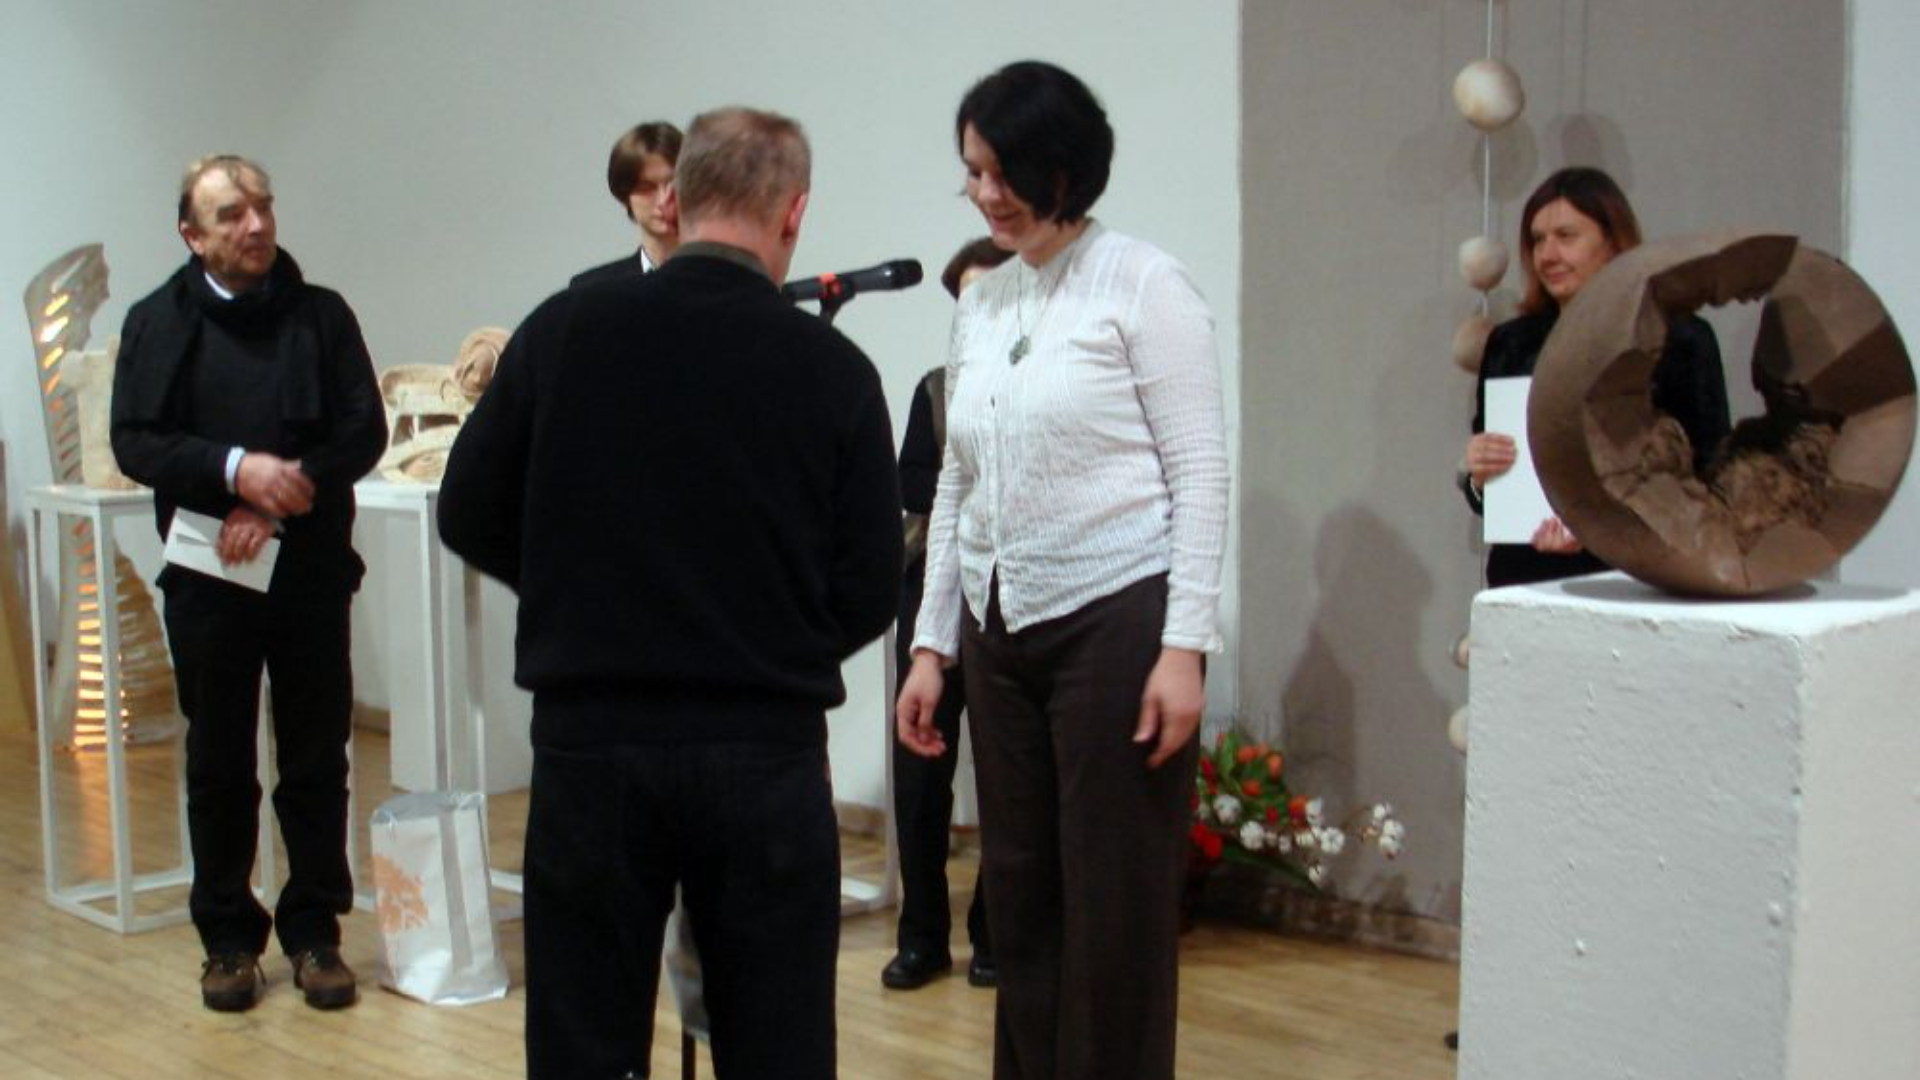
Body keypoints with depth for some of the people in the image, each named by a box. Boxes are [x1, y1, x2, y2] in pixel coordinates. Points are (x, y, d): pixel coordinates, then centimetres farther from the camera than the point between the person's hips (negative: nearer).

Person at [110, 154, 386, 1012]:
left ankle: (314, 933, 16)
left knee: (316, 761, 5)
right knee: (218, 764, 7)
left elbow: (364, 432, -1)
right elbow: (135, 442, -4)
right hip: (208, 578, 0)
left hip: (310, 573, 0)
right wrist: (237, 470, -19)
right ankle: (228, 939, 19)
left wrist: (279, 500, -13)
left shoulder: (322, 315, 5)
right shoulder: (158, 323, 4)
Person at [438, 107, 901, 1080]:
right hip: (767, 752, -1)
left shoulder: (563, 332, -3)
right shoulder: (834, 370, -6)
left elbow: (469, 517, 4)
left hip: (590, 743, 1)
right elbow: (867, 594, -3)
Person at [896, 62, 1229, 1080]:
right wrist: (931, 641, 12)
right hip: (1000, 627, 6)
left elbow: (1200, 472, -10)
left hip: (1116, 617, -6)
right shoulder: (978, 302, 12)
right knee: (1018, 889, 11)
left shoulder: (1143, 284, -6)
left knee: (1117, 899, 1)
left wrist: (1185, 645, -16)